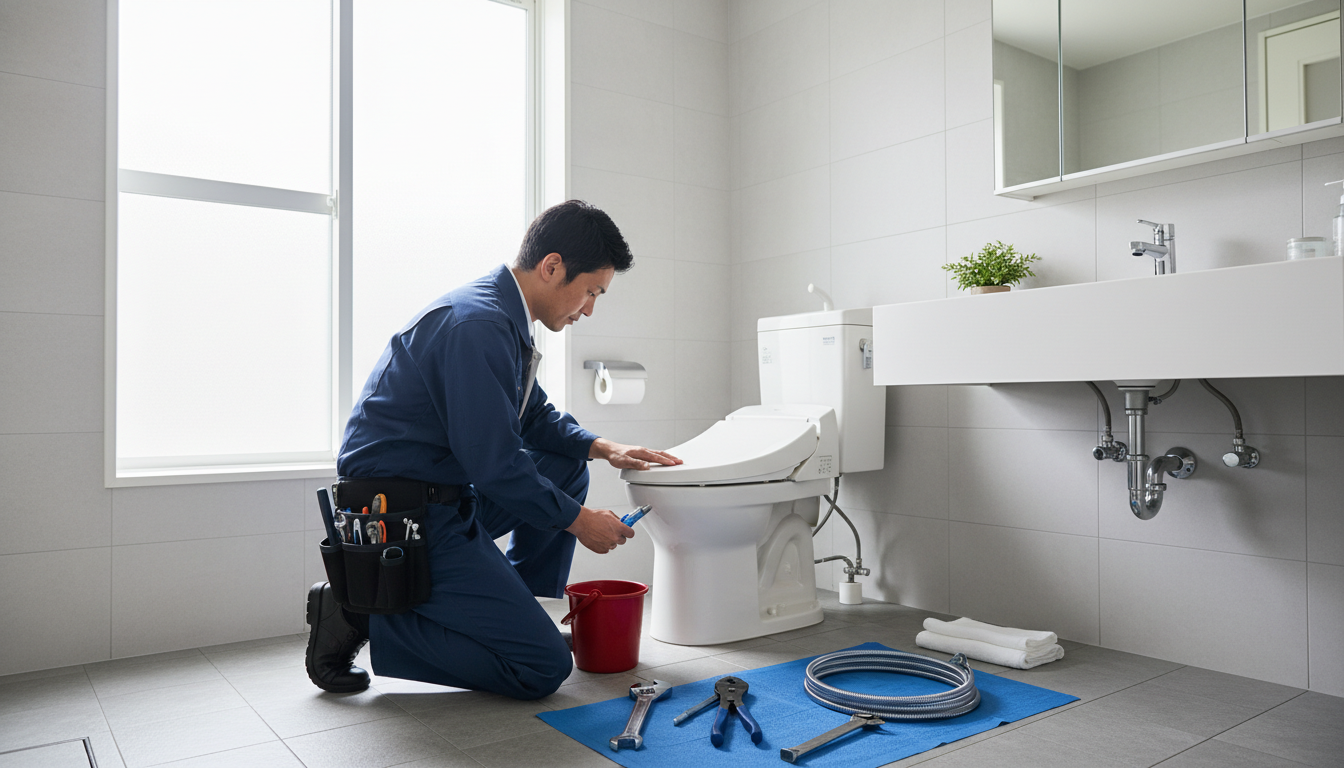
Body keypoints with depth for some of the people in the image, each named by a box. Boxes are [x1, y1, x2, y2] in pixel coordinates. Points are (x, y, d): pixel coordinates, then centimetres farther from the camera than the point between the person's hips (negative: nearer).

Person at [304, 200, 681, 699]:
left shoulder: (500, 315, 8)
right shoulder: (478, 325, -23)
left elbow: (535, 414, 21)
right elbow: (494, 464, -22)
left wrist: (601, 447, 7)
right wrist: (579, 520, -9)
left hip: (442, 498, 10)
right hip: (401, 520, -10)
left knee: (567, 467, 16)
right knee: (545, 668, -9)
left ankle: (516, 610, 17)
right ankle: (364, 615, -4)